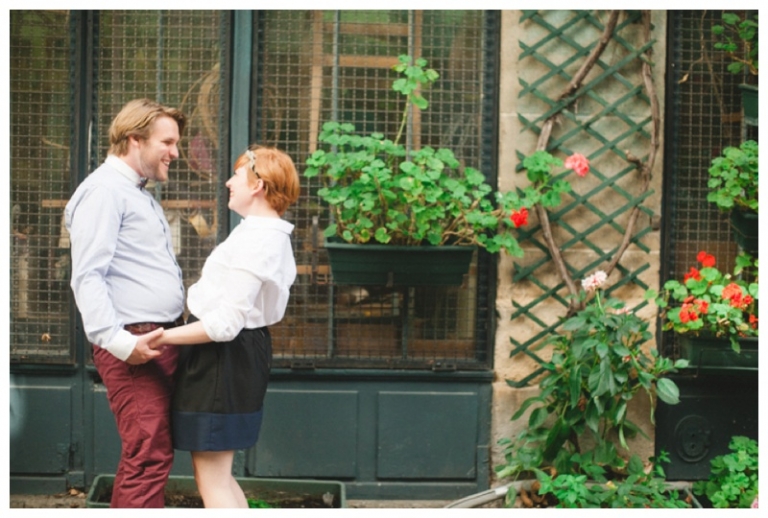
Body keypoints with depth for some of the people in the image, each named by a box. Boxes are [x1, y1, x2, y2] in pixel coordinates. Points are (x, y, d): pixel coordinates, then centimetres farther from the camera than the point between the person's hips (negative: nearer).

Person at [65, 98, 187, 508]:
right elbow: (87, 276, -19)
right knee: (149, 457, -13)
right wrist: (118, 342, -26)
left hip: (161, 340, 10)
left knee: (147, 455, 11)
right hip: (134, 346, -10)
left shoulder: (137, 194, 23)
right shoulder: (104, 190, -9)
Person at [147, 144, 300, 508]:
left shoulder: (253, 242, -22)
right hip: (244, 352, 11)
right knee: (218, 475, 19)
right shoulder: (273, 235, 11)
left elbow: (224, 324, -26)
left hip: (223, 359, -11)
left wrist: (164, 338, -18)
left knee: (212, 480, -4)